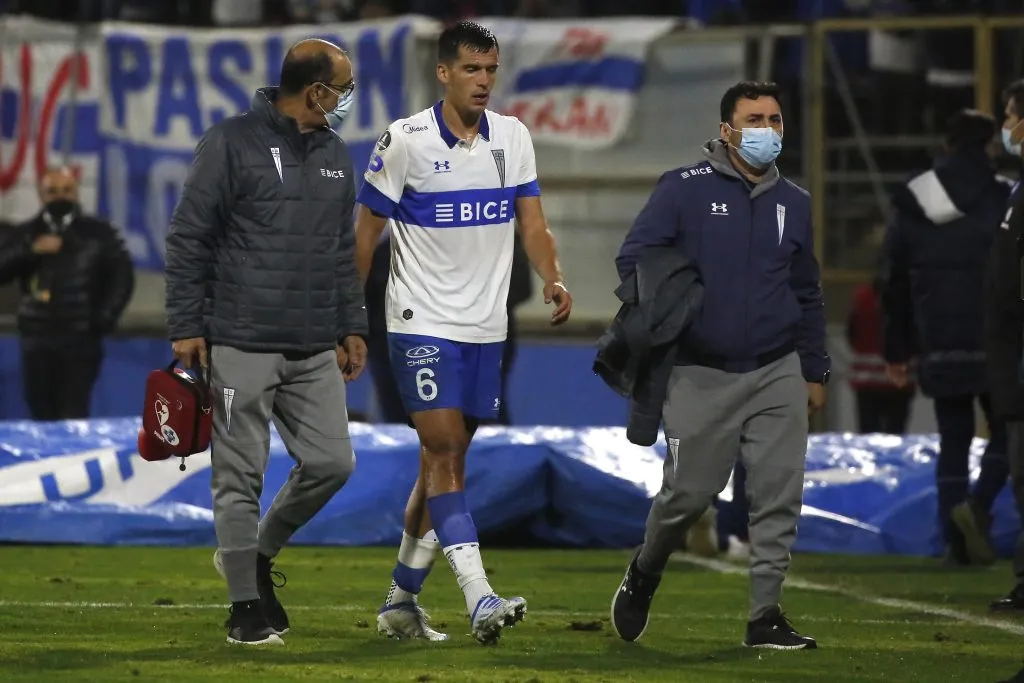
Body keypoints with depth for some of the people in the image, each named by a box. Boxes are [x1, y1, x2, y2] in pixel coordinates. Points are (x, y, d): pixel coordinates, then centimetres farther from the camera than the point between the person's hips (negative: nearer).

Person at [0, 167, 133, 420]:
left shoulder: (99, 233, 5)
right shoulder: (25, 235, 11)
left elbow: (122, 276, 4)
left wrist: (105, 318, -6)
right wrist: (29, 251, -14)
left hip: (80, 342, -3)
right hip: (37, 343, 3)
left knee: (74, 417, -13)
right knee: (42, 417, 3)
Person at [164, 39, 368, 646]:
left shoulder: (335, 156, 13)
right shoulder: (232, 143, -7)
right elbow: (189, 238, -6)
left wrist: (353, 327, 14)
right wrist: (187, 327, -9)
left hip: (315, 351, 6)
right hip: (241, 346, -6)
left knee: (332, 462, 0)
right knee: (241, 477, -2)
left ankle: (259, 554, 23)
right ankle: (247, 607, 7)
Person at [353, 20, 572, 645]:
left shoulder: (513, 137, 7)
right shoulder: (406, 141, -7)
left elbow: (532, 223, 5)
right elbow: (366, 232, -1)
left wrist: (554, 279, -15)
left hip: (486, 327, 5)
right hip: (423, 322, -5)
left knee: (444, 464, 10)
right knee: (445, 456, -15)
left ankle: (401, 601, 21)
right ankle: (481, 601, -23)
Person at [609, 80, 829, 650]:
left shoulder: (794, 203, 13)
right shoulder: (685, 189, -2)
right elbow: (634, 258, -3)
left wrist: (815, 371, 19)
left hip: (777, 374, 4)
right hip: (701, 375, -4)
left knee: (779, 495, -5)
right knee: (689, 494, 1)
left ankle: (765, 615, 1)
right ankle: (643, 578, 28)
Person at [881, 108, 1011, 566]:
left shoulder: (911, 206, 9)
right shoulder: (1003, 200, -5)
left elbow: (894, 283, 12)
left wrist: (896, 351, 17)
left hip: (938, 347, 4)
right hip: (993, 344, -4)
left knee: (953, 441, 10)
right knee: (1006, 432, 6)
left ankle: (956, 540, 4)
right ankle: (978, 505, -19)